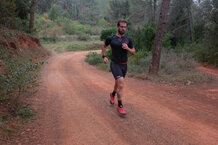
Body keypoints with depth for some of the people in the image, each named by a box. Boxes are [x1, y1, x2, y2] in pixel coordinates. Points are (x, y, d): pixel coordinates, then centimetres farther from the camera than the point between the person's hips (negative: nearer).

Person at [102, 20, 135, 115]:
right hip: (115, 64, -4)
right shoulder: (111, 38, -5)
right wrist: (104, 57, 1)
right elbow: (104, 46, 14)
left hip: (124, 65, 5)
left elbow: (133, 53, 4)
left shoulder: (128, 40, 2)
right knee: (121, 83, -23)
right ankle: (120, 106, -11)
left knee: (118, 83, 22)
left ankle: (113, 94, 55)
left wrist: (127, 48, -16)